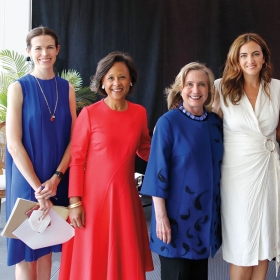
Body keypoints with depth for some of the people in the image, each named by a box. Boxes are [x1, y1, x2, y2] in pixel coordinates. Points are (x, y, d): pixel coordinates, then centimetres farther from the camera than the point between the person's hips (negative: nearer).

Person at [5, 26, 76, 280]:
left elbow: (74, 139, 2)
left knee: (47, 246, 14)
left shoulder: (67, 89, 4)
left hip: (57, 181, 3)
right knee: (27, 249, 6)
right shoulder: (18, 88, -6)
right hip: (26, 179, -3)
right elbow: (14, 144, -11)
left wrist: (56, 178, -11)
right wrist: (37, 186, -16)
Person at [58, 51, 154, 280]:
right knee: (92, 261, 8)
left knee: (126, 259, 13)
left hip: (125, 195, 4)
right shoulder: (89, 113, -8)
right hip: (93, 195, -3)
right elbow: (76, 159, -7)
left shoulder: (139, 113, 4)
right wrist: (75, 202, -11)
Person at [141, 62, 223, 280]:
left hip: (207, 213, 5)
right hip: (177, 213, -5)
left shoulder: (216, 123, 4)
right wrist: (161, 215, -15)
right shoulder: (168, 122, -11)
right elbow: (158, 171, -12)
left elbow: (218, 167, 12)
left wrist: (217, 210, 12)